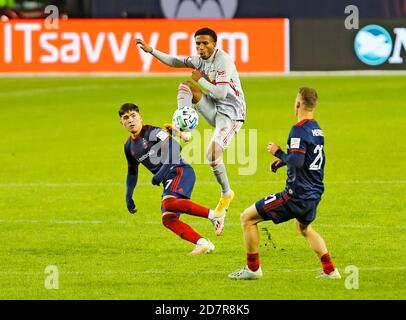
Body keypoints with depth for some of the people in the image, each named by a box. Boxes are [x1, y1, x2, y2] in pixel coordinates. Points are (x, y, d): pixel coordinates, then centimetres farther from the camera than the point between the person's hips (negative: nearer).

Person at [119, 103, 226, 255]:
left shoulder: (152, 132, -5)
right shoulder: (129, 147, 20)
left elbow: (173, 145, -19)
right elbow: (132, 172, 35)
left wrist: (163, 170, -29)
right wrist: (128, 197, 32)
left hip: (181, 171, -8)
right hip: (168, 181, 8)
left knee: (169, 203, -35)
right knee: (168, 220, -12)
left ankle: (212, 214, -31)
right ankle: (203, 244, -16)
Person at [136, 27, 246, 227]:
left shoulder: (223, 61, -20)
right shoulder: (200, 60, 5)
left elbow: (221, 93, -25)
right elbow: (176, 62, 20)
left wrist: (200, 79, -13)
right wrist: (151, 51, 12)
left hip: (231, 114, -8)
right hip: (214, 110, 8)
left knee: (212, 154, -19)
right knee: (185, 87, -5)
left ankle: (226, 194, 5)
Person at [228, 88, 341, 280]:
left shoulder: (299, 130, -18)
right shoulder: (317, 129, 10)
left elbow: (296, 162, -27)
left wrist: (278, 152, -10)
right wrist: (283, 161, 17)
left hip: (297, 195, -9)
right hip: (314, 193, 9)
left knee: (247, 218, 1)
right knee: (304, 228, 37)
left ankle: (253, 268, 6)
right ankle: (329, 270, 30)